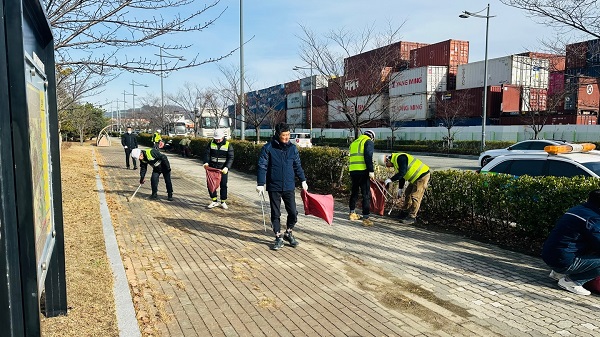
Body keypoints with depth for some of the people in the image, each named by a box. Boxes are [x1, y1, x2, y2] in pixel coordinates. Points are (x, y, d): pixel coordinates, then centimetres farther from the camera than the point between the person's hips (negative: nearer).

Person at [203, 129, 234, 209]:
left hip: (223, 169, -2)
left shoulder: (228, 145, -6)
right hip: (212, 168, 3)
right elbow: (207, 153, -1)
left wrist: (227, 167, -23)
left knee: (223, 185, 3)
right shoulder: (211, 143, 2)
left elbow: (230, 158, -10)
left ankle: (223, 202, 17)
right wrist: (206, 162, -20)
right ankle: (214, 201, 17)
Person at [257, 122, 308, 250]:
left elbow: (297, 165, 13)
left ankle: (288, 233, 26)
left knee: (293, 212, 2)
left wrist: (303, 180, 13)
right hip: (274, 188, -2)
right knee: (275, 214, 6)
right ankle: (278, 238, 20)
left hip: (289, 187, 3)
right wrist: (260, 184, -12)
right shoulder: (268, 148, -7)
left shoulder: (292, 148, 4)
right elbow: (262, 166, -7)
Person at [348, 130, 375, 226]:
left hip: (353, 170, 7)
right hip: (363, 171, -7)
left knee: (354, 192, 20)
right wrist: (371, 171, -15)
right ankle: (366, 218, -6)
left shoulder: (354, 143, 24)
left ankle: (352, 213, 31)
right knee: (366, 194, -3)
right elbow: (368, 157, -14)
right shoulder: (369, 142, 1)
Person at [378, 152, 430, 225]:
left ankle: (412, 217, -2)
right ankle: (404, 213, 29)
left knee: (415, 197, -9)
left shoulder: (400, 158, -20)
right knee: (407, 193, 17)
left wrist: (390, 179, -23)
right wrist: (400, 188, 22)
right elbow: (401, 176, 21)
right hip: (416, 177, 11)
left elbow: (402, 173, -28)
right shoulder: (395, 162, 12)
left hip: (422, 175, -11)